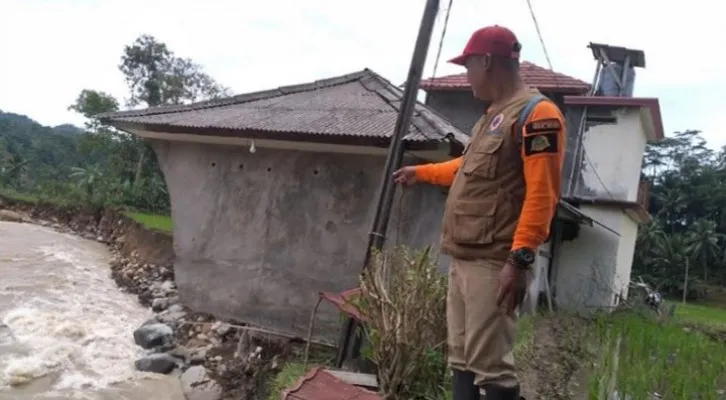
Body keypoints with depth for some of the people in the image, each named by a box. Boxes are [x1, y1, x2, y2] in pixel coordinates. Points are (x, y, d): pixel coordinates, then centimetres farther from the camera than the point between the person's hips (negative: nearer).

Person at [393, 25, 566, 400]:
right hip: (463, 260, 10)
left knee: (490, 365, -8)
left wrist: (520, 258, -24)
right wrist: (420, 172, 46)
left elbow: (542, 193, -19)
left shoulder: (536, 113, -10)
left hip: (494, 264, -10)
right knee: (462, 359, 14)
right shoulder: (492, 115, 21)